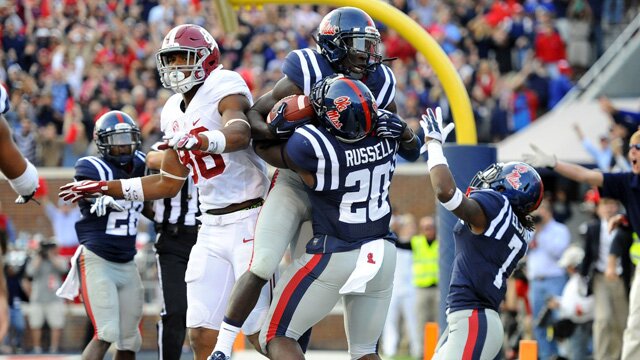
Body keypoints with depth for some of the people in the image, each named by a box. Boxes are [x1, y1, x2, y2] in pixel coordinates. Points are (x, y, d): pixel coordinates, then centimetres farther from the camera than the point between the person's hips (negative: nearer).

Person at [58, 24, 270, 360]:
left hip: (249, 219, -8)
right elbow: (169, 184, 23)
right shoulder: (174, 112, 14)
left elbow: (239, 134, -33)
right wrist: (104, 188, 21)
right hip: (212, 227, 8)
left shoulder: (225, 87, -11)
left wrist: (198, 140, -53)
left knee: (260, 331, -12)